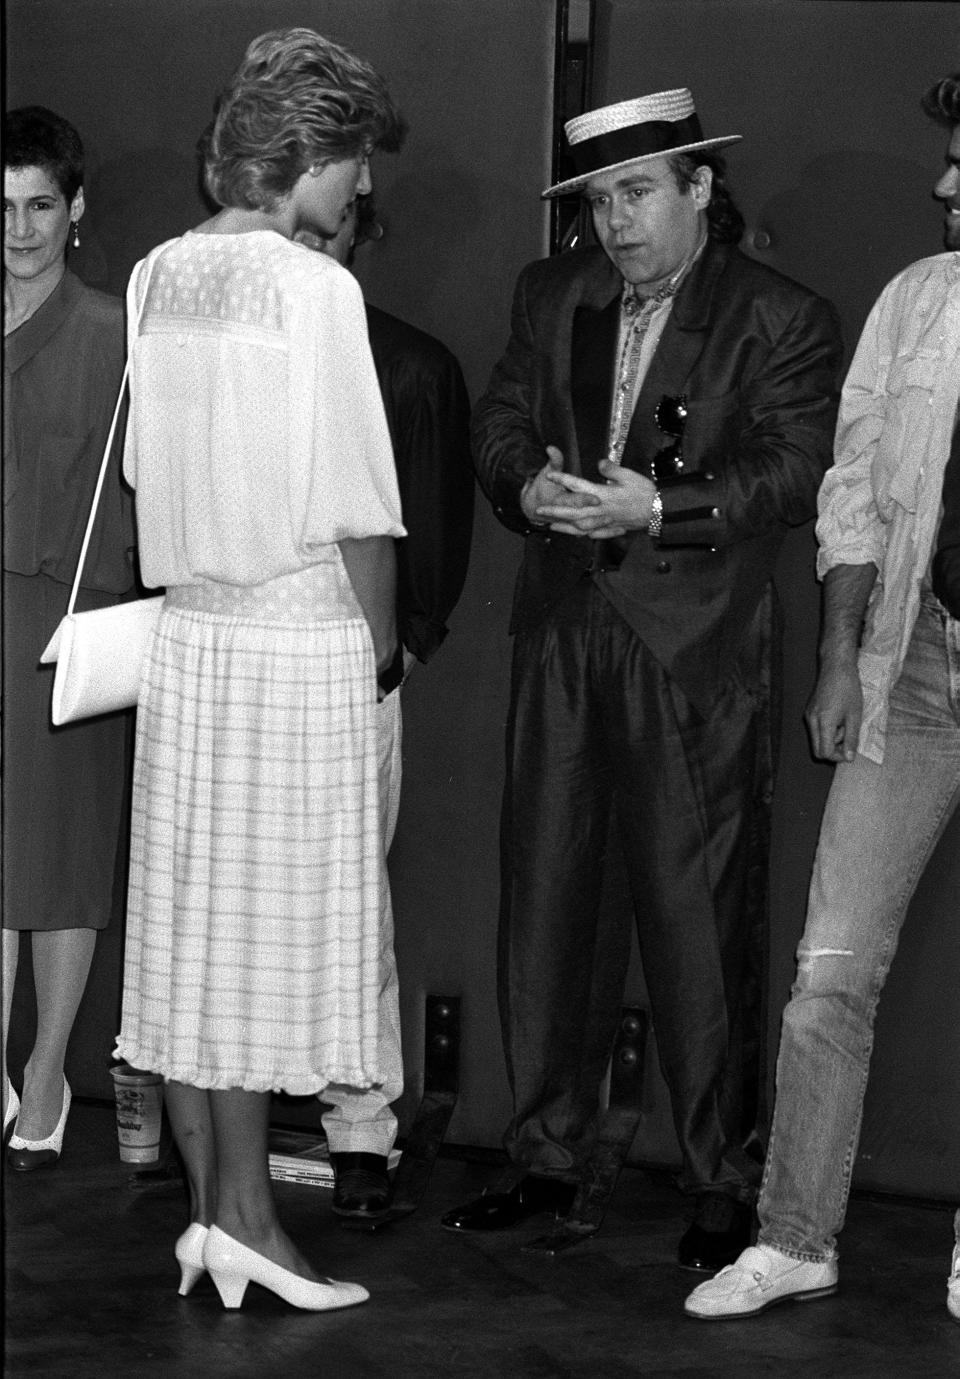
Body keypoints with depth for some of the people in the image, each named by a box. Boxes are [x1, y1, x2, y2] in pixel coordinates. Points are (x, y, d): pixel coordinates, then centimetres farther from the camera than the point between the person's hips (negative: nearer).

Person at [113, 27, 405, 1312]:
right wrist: (379, 637, 1)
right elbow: (357, 507, -12)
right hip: (302, 644, -6)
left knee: (191, 925, 9)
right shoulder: (316, 289, -13)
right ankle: (241, 1212, 3)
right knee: (276, 929, 1)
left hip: (184, 636, 6)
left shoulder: (157, 278, 5)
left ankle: (208, 1208, 16)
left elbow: (146, 471, 8)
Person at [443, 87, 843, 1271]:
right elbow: (501, 420, 12)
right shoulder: (552, 297, 13)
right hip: (563, 639, 5)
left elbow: (793, 472, -11)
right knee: (544, 899, 8)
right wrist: (529, 487, -11)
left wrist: (658, 509, -24)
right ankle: (545, 1154, 19)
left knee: (696, 915, -3)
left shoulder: (781, 322, -2)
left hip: (695, 653, -5)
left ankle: (720, 1184, 6)